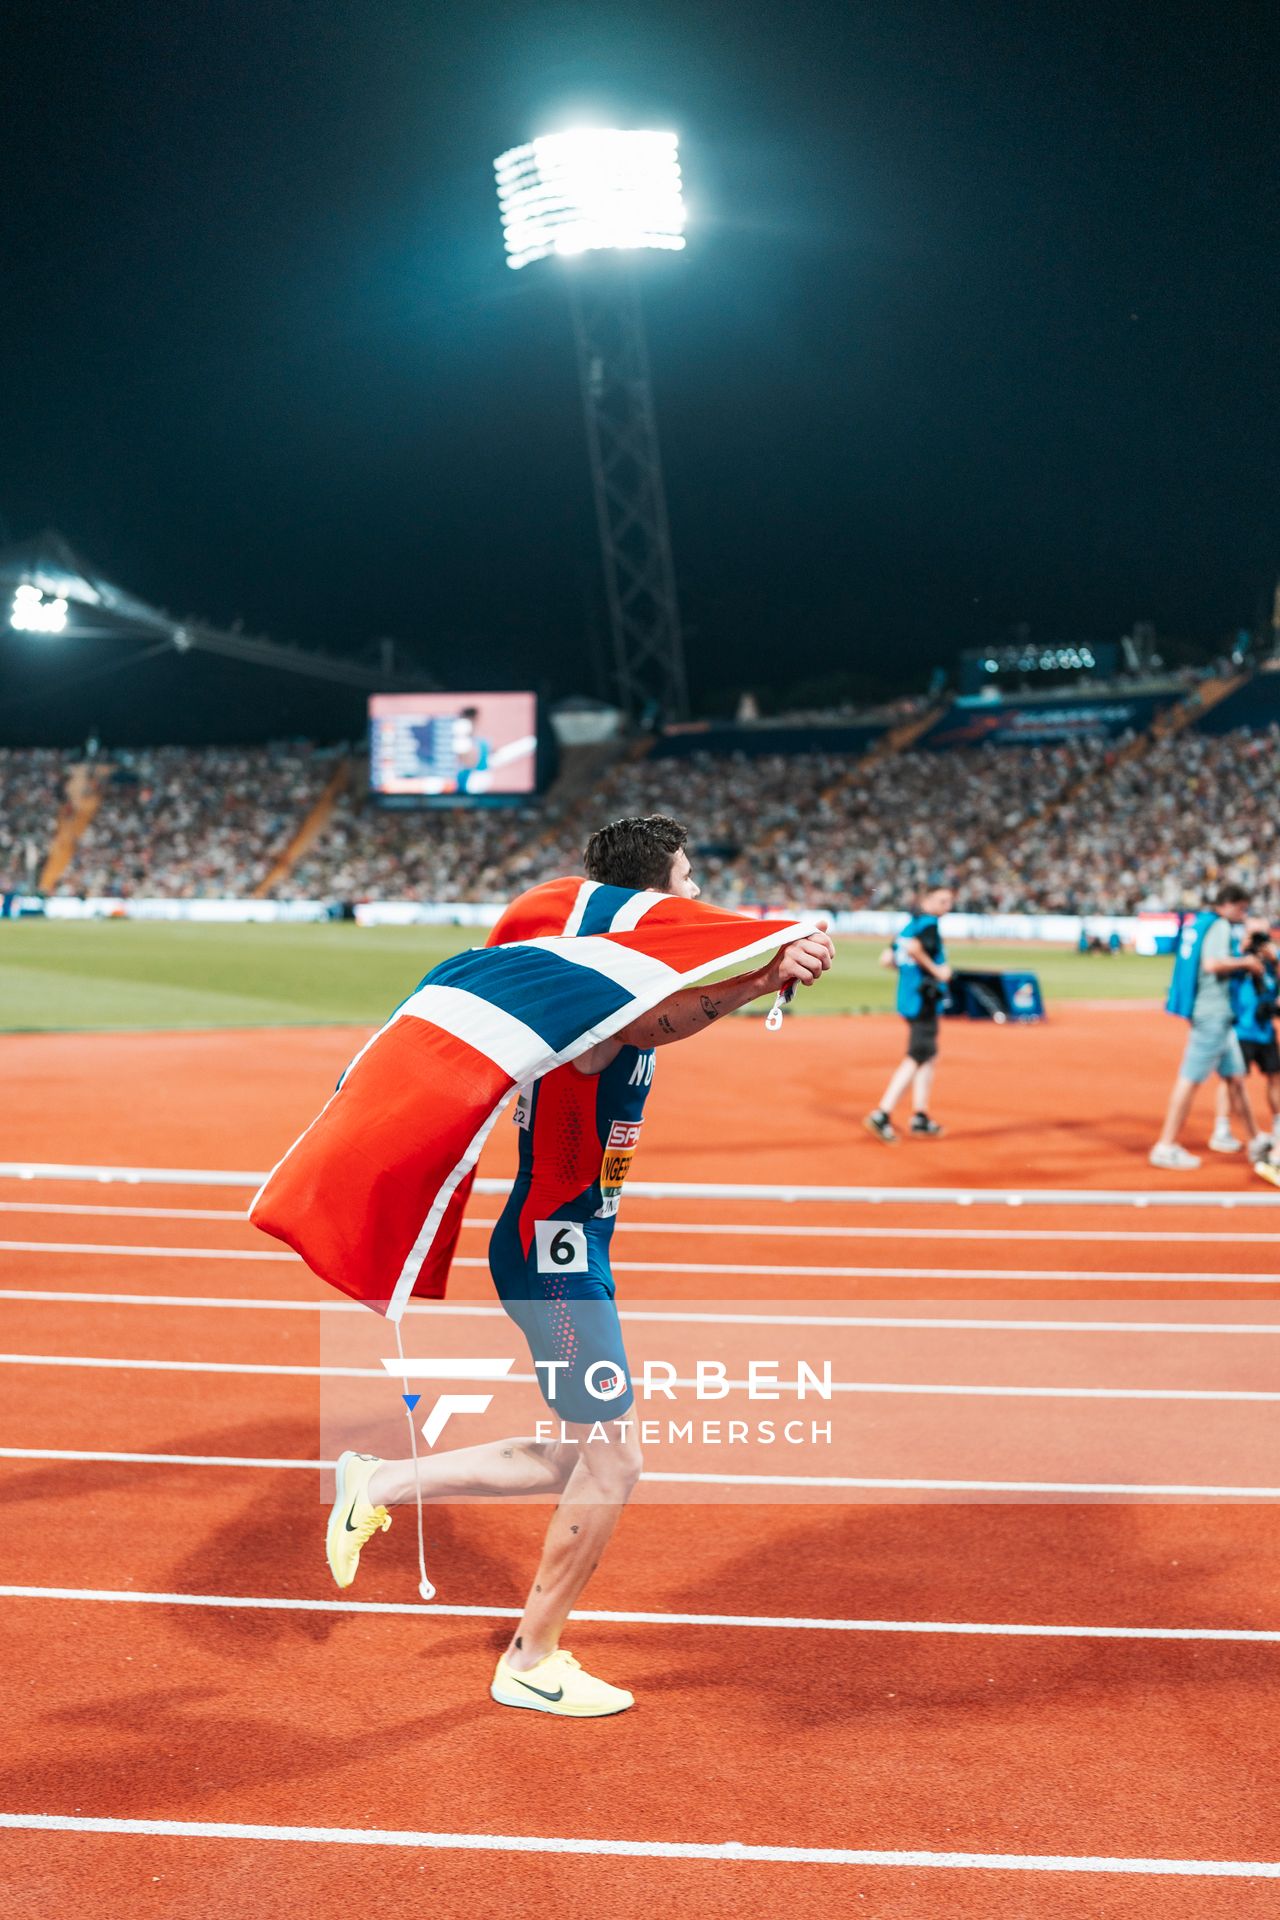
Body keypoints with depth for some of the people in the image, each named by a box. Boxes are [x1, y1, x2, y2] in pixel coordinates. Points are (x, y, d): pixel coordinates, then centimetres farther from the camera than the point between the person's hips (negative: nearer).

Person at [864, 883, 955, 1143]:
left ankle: (920, 1118, 20)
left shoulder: (910, 925, 17)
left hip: (908, 998, 10)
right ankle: (881, 1114, -14)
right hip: (923, 1001, -10)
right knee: (916, 1058, -9)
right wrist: (936, 970, -18)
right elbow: (913, 948, -28)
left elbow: (886, 959, 15)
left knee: (929, 1057, 18)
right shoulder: (929, 924, -9)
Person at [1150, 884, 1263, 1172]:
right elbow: (1212, 963, -26)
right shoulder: (1221, 926, -11)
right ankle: (1165, 1147, -7)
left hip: (1218, 1015, 10)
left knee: (1235, 1077, 15)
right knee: (1190, 1079, -8)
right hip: (1213, 1014, -10)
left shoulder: (1197, 923, 16)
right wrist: (1245, 962, -12)